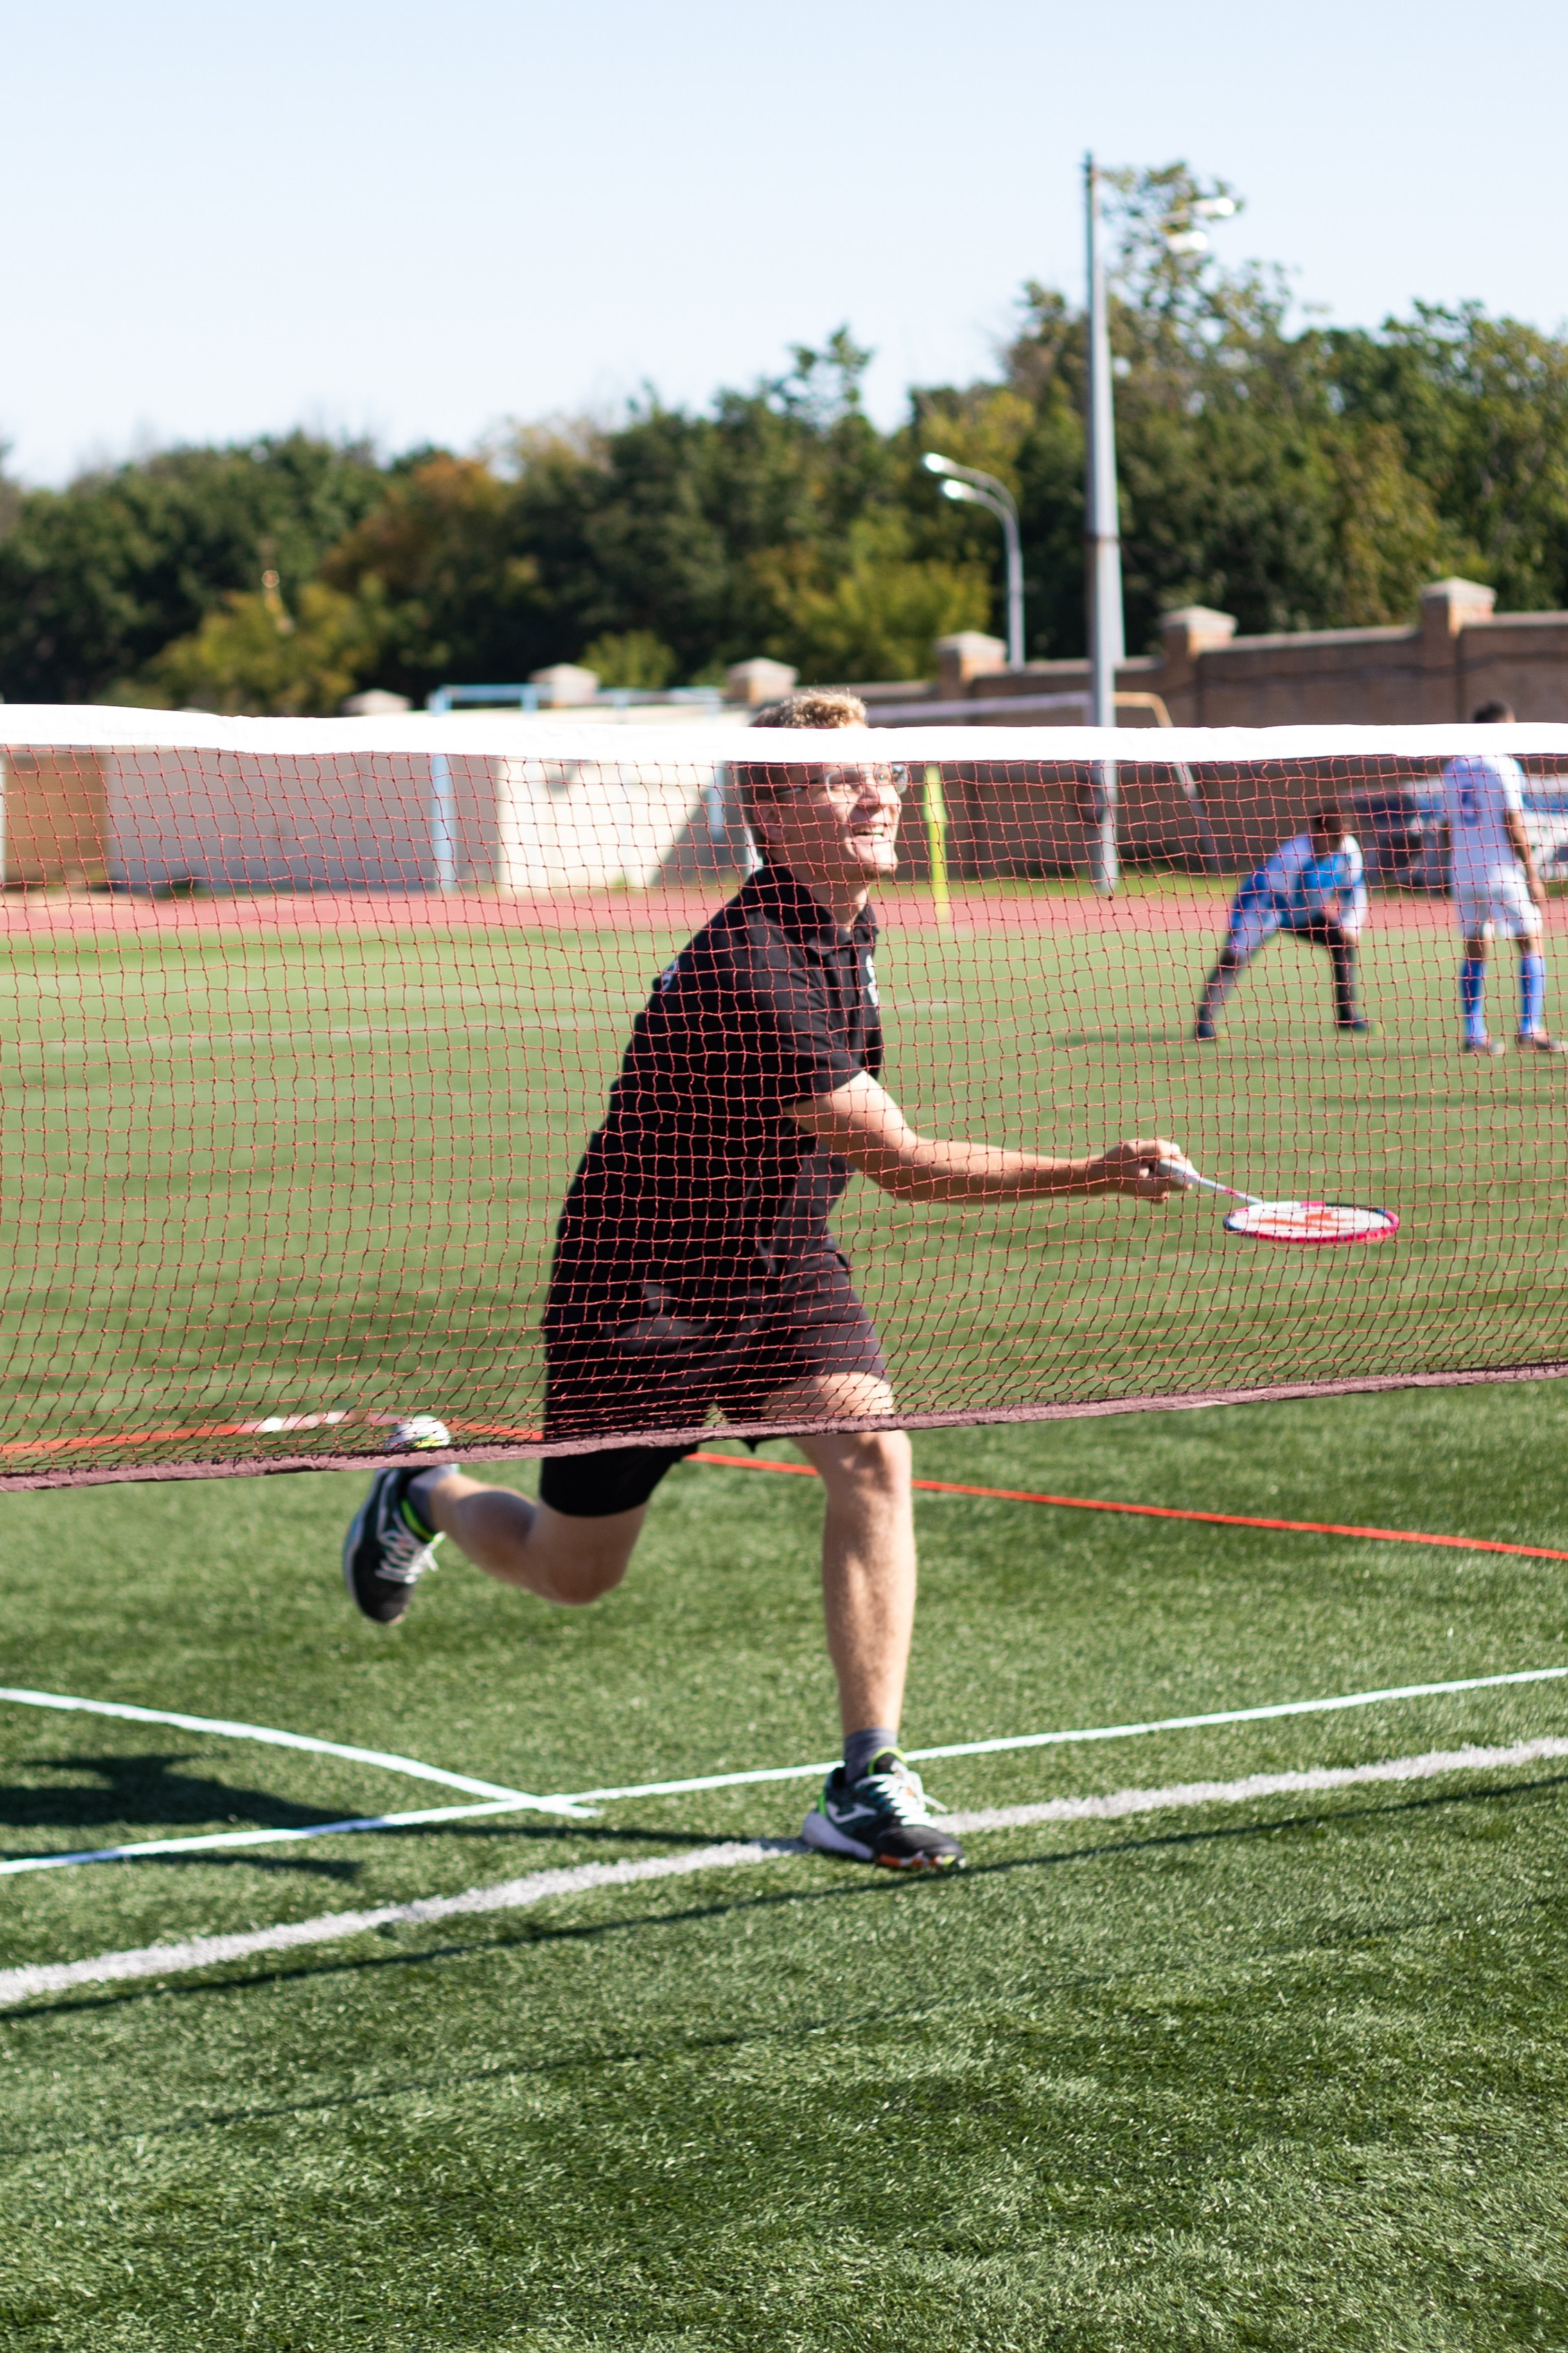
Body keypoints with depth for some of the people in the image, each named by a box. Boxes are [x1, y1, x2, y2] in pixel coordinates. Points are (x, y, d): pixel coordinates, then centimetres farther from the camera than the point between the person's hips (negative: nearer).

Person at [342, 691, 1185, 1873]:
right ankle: (423, 1489, 42)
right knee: (571, 1572, 8)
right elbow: (904, 1162, -32)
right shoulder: (745, 971, -31)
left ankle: (869, 1778, -16)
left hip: (781, 1255, 7)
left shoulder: (851, 927, -1)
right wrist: (1098, 1173, -36)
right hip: (642, 1276, -7)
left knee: (870, 1451, -20)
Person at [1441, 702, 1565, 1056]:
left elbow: (1450, 827, 13)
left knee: (1474, 949, 8)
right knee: (1531, 942, 1)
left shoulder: (1453, 768, 11)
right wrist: (1532, 875, -6)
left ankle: (1474, 1034, 3)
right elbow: (1514, 826, -10)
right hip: (1501, 869, -6)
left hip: (1463, 874, 6)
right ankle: (1530, 1030, -6)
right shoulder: (1503, 766, -8)